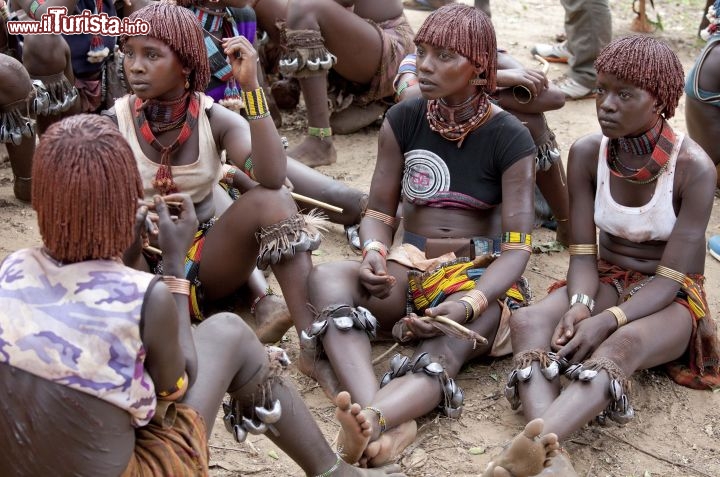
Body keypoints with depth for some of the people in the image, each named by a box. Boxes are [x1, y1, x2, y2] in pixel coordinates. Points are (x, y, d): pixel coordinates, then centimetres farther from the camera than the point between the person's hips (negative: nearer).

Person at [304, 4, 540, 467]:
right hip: (408, 269, 3)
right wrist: (374, 254, -19)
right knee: (327, 277, -30)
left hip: (481, 278, -3)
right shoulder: (403, 120, 3)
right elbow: (379, 213, 6)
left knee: (444, 352, -38)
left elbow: (517, 248, -12)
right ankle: (387, 422, -52)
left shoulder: (510, 138, -7)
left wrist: (467, 305, -30)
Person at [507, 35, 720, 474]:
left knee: (623, 344, -41)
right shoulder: (587, 154, -7)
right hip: (606, 282, 4)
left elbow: (671, 276, -19)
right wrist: (580, 304, -27)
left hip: (670, 297, -4)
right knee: (529, 322, -30)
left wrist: (608, 320, -34)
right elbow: (584, 252, -6)